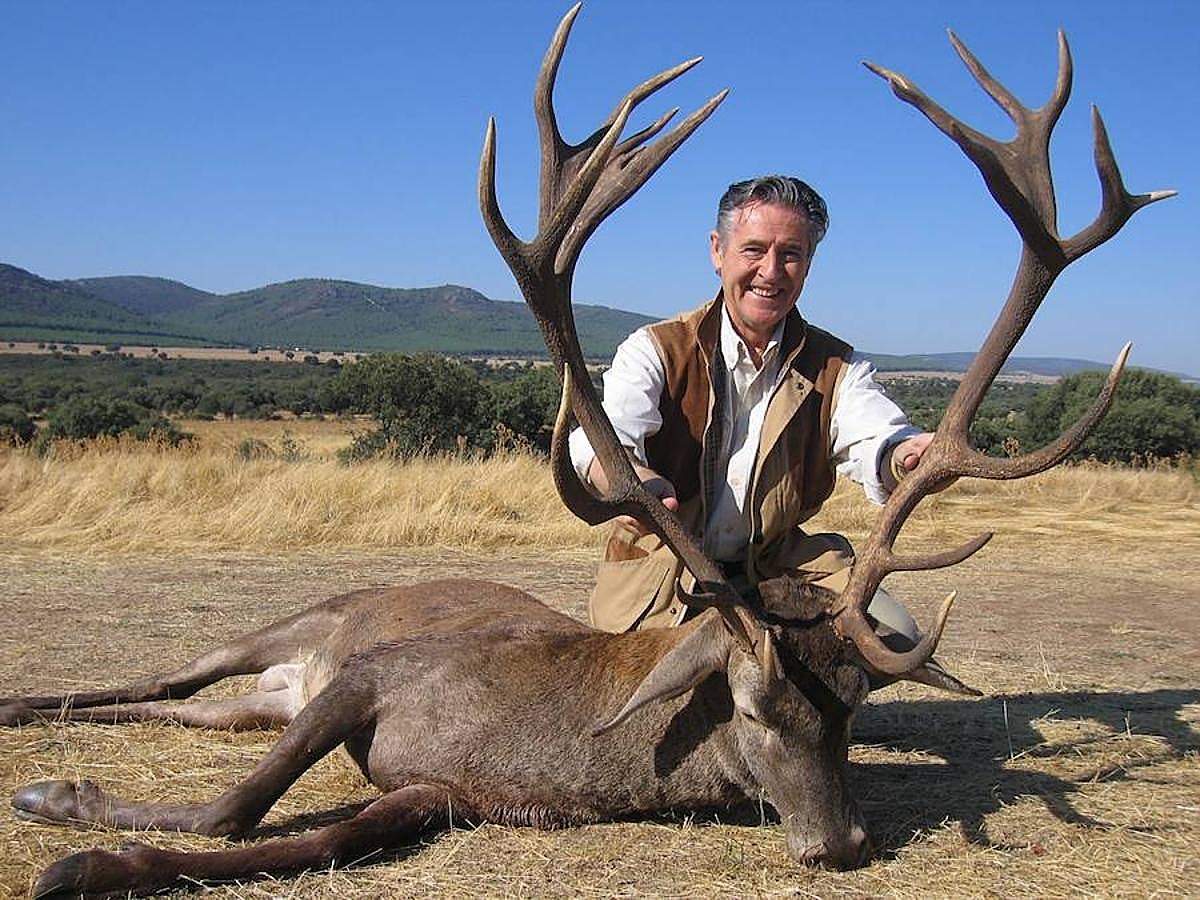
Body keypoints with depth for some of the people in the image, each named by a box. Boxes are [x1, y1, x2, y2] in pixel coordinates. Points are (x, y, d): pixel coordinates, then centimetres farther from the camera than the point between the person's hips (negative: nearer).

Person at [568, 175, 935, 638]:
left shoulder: (834, 368, 3)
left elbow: (872, 441, -17)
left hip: (777, 566, 3)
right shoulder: (657, 350, -7)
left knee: (892, 635, -17)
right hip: (661, 569, -3)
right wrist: (636, 482, -52)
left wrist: (907, 454, -44)